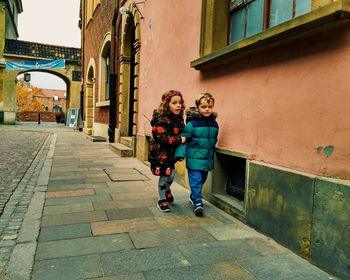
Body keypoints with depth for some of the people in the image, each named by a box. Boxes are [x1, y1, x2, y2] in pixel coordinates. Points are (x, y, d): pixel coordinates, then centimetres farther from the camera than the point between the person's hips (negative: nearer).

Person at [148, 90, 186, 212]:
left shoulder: (179, 118, 5)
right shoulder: (161, 120, -20)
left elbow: (181, 132, 16)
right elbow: (163, 137, -26)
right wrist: (179, 139, -23)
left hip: (170, 153, 7)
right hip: (160, 152, -7)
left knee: (171, 174, 12)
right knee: (164, 175, 1)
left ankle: (167, 190, 43)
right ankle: (162, 200, 18)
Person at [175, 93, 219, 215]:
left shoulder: (214, 124, 6)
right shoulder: (192, 123, -11)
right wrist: (180, 153, -16)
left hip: (207, 159, 6)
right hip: (194, 159, -6)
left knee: (202, 180, 17)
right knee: (196, 180, -7)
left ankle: (193, 197, 37)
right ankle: (198, 202, 2)